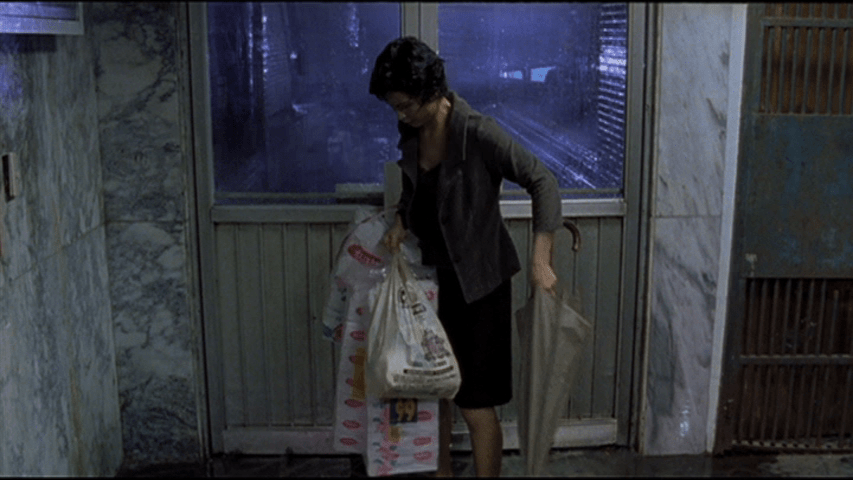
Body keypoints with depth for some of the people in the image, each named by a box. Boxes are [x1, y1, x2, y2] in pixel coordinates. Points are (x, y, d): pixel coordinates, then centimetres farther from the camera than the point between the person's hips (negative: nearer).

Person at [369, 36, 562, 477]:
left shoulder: (477, 133, -22)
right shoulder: (411, 132, 0)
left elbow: (542, 181, -23)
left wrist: (540, 259, -30)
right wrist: (401, 223, -2)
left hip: (478, 281, -7)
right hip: (433, 275, 7)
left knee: (475, 402, 0)